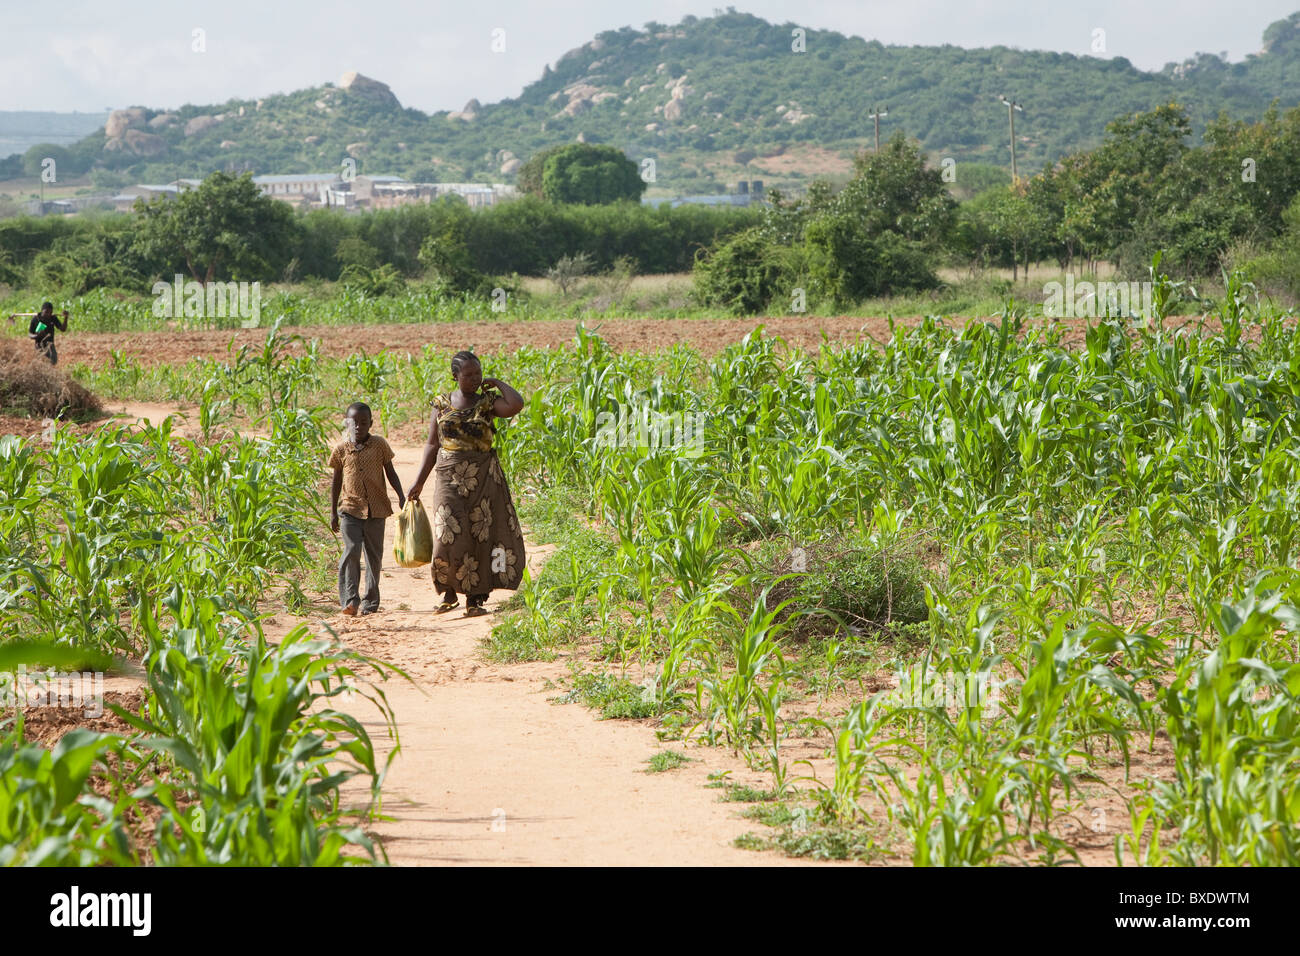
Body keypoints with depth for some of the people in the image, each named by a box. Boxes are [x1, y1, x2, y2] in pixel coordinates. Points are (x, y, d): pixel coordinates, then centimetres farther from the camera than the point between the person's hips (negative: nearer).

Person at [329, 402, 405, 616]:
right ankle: (349, 600, -15)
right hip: (350, 508, -1)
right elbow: (337, 481, 9)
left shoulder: (379, 445, 1)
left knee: (374, 555, 7)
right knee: (351, 552, -13)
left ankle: (371, 600, 17)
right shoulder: (341, 449, 1)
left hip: (376, 509, 1)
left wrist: (401, 496, -5)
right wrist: (333, 512, 8)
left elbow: (390, 472, 8)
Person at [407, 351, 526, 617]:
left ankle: (475, 598, 8)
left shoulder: (487, 402, 1)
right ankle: (449, 590, 13)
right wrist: (419, 482, 5)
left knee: (480, 536, 0)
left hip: (483, 479, 0)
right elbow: (432, 445, 9)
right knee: (449, 537, -9)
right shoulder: (442, 404, 6)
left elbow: (516, 405, -21)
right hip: (449, 478, 0)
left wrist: (498, 383, -5)